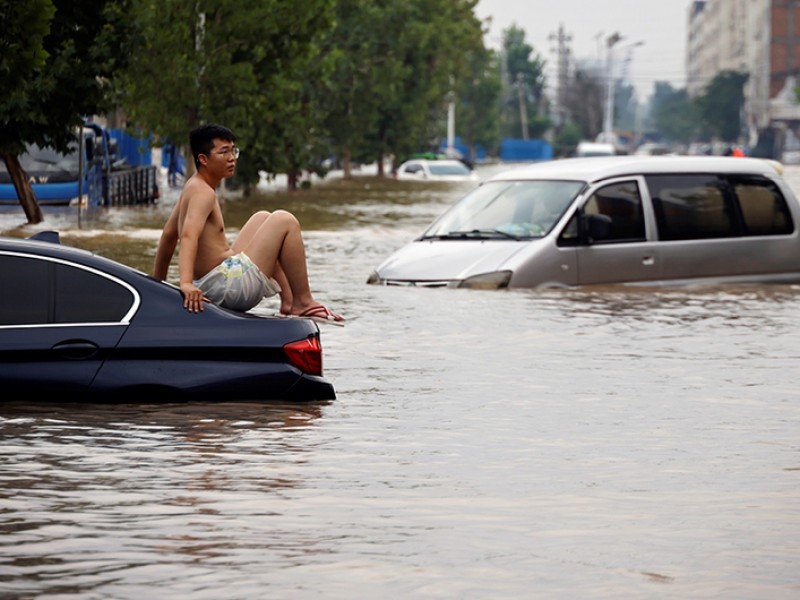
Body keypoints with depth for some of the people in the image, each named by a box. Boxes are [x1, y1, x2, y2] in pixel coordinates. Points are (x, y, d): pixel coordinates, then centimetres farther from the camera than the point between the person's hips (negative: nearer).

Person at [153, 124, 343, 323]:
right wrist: (186, 282, -49)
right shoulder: (203, 193, -17)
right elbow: (189, 235, -33)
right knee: (284, 221, -7)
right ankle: (303, 303, -2)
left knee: (263, 218, 28)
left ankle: (288, 301, 22)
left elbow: (169, 235, 20)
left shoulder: (193, 187, 13)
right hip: (229, 287, -11)